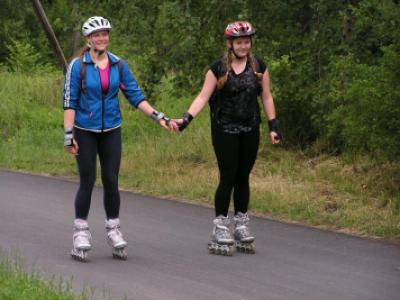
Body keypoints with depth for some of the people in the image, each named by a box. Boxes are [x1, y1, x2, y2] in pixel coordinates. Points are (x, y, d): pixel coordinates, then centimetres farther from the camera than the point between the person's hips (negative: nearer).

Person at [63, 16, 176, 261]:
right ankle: (81, 233, 8)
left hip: (111, 131, 3)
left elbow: (135, 95, 4)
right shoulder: (78, 66, -7)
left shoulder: (118, 65, 3)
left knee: (111, 182, 2)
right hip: (85, 131, -3)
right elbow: (70, 101, -8)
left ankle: (114, 230, 13)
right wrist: (68, 135, -13)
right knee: (87, 182, -2)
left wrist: (158, 117, -6)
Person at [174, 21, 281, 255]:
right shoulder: (219, 69, -4)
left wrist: (273, 126, 0)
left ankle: (242, 227, 18)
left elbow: (267, 97, 7)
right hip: (225, 131, -3)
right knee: (228, 179, -5)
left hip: (250, 131, 3)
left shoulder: (259, 67, 4)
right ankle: (221, 233, 0)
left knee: (243, 178, 9)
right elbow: (203, 97, -6)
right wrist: (186, 119, -19)